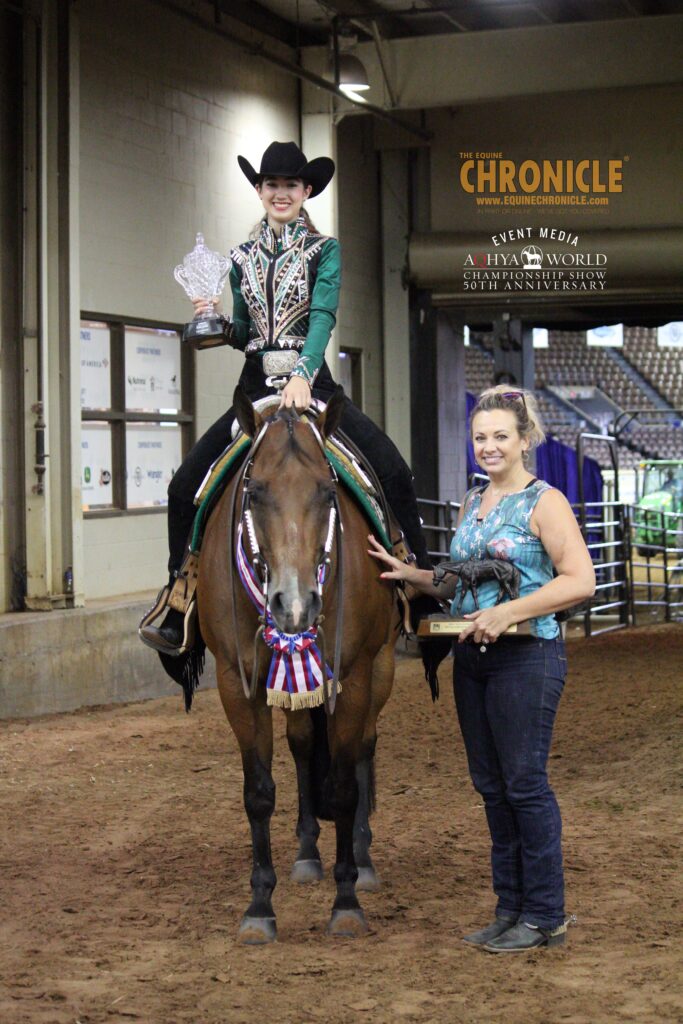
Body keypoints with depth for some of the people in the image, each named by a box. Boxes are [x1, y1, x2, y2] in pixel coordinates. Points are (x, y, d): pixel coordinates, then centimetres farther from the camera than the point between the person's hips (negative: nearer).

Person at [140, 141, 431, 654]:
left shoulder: (324, 250, 2)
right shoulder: (243, 257, 13)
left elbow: (323, 317, -14)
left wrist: (302, 376, -31)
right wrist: (216, 322, -4)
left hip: (312, 382, -3)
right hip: (256, 385, 3)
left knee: (393, 471, -21)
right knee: (185, 486, -10)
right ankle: (176, 607, 0)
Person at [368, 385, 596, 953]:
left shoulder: (544, 502, -8)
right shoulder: (472, 503, 15)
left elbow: (580, 580, -17)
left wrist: (506, 613, -22)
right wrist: (409, 574, 8)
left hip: (526, 655, -8)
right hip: (472, 657, 8)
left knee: (525, 782, -4)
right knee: (491, 785, 11)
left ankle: (546, 916, 6)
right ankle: (511, 906, 21)